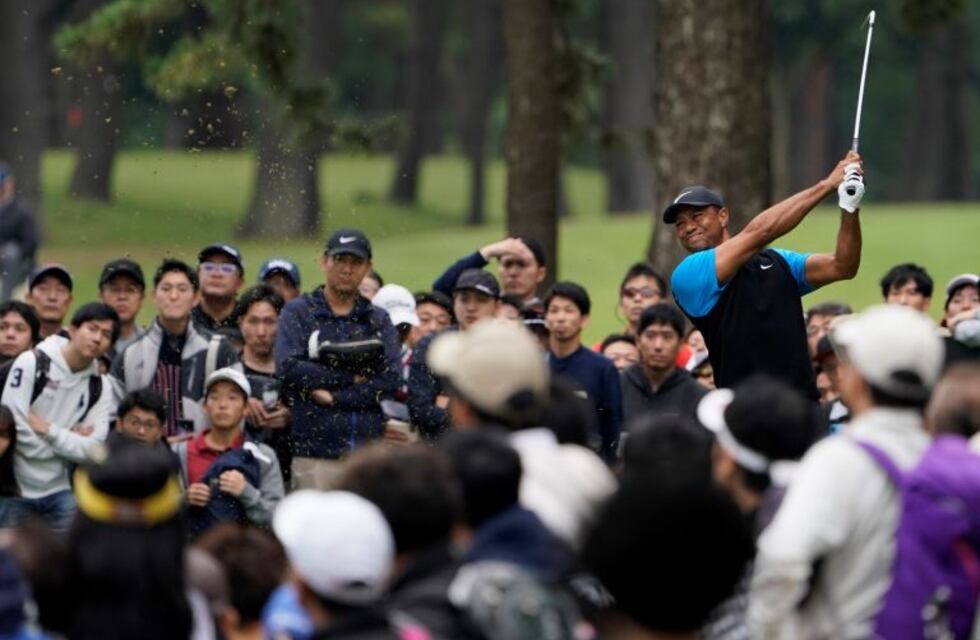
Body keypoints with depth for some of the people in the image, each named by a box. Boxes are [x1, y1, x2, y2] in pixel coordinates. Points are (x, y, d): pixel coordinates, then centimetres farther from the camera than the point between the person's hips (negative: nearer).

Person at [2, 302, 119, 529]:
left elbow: (92, 449, -5)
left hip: (58, 492, 4)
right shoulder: (31, 363, -8)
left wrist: (49, 430, -14)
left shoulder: (100, 388, 5)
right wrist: (68, 439, -8)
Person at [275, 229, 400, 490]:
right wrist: (352, 378, -4)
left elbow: (391, 381, 1)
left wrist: (334, 396, -7)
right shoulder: (298, 313, 10)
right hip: (315, 452, -2)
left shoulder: (379, 320, 16)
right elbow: (288, 369, -7)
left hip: (369, 449, 2)